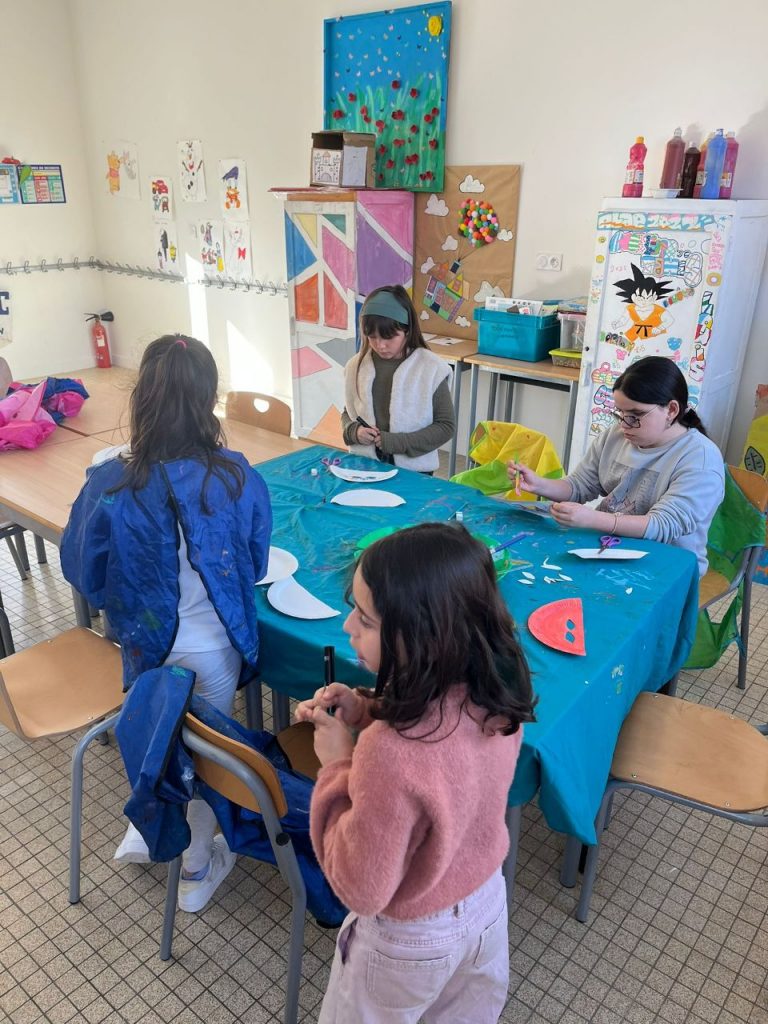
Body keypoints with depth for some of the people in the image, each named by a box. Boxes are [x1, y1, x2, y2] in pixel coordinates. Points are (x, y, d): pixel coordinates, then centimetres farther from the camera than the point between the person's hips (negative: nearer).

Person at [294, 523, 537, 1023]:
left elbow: (362, 889, -28)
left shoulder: (390, 754, -43)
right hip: (487, 900, 5)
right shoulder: (493, 692, -21)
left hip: (411, 943, -5)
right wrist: (366, 711, -13)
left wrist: (338, 762, -24)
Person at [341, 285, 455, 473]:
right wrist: (354, 431, -9)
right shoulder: (357, 365, 2)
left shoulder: (431, 368, -9)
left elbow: (446, 426, -7)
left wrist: (397, 442, -16)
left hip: (412, 470, -1)